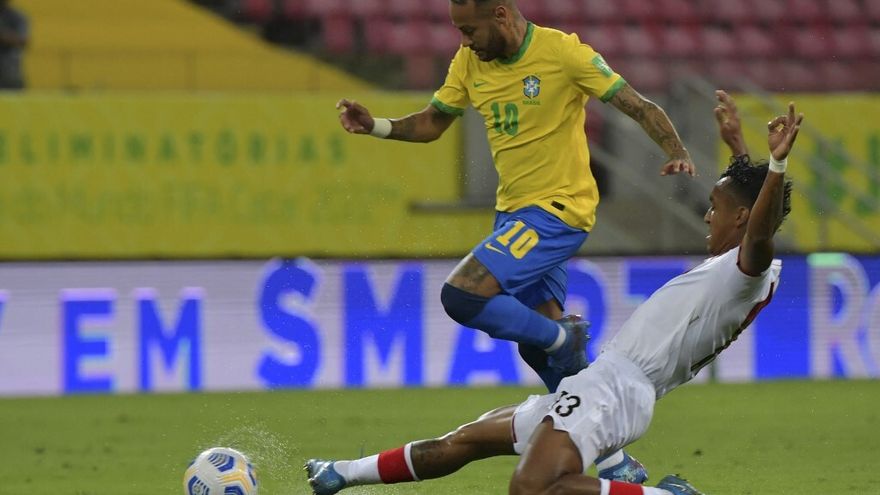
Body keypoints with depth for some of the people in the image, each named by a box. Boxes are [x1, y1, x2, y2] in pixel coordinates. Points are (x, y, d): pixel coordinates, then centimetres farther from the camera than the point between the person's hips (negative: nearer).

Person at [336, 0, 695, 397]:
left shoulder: (563, 52, -15)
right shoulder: (469, 61, 3)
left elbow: (642, 109, -13)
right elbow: (432, 122, 13)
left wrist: (677, 153, -29)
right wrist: (374, 126, -5)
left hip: (556, 211, -7)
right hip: (511, 211, 7)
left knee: (461, 296, -21)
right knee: (538, 346, 9)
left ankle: (563, 338, -3)